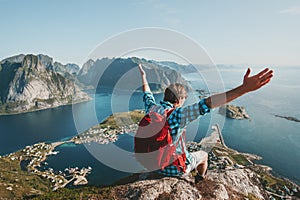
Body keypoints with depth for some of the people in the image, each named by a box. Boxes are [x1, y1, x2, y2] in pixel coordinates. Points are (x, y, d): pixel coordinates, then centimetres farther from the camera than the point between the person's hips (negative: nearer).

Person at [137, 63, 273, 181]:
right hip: (177, 168, -5)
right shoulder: (177, 114, -31)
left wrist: (143, 76, 26)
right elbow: (206, 104, -41)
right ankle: (200, 180, 53)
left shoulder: (152, 109, -13)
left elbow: (147, 95, 8)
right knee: (203, 155, 23)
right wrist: (244, 88, -46)